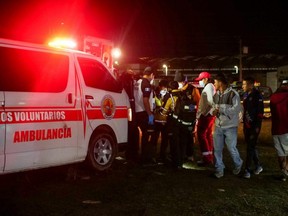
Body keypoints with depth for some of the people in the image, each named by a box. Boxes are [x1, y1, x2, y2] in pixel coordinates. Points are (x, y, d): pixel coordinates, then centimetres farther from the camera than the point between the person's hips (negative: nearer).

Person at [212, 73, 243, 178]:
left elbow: (237, 109, -19)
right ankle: (219, 170, 20)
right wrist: (213, 111, -6)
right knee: (217, 149, 6)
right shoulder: (216, 95, 9)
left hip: (230, 127, -6)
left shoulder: (233, 94, -12)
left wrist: (221, 109, -21)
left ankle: (238, 165, 30)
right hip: (218, 126, 6)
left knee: (231, 148, 2)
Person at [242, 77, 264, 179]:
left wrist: (257, 126, -17)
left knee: (250, 147, -5)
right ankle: (258, 166, 29)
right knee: (251, 146, 15)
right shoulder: (245, 95, 10)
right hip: (246, 125, 8)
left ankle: (248, 169, 1)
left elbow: (260, 112, -15)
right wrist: (244, 122, 15)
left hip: (254, 125, -8)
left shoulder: (257, 95, -13)